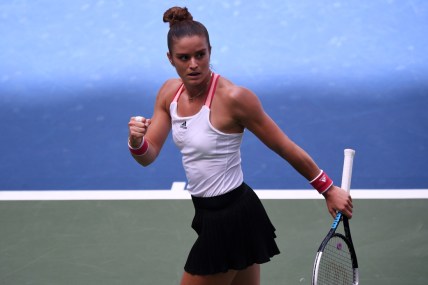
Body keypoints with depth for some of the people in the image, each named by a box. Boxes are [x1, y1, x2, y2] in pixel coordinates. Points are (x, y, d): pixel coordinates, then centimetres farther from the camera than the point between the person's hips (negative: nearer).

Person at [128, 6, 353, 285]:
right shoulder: (170, 92, 0)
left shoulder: (232, 98, -22)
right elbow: (148, 156, 2)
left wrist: (329, 189, -8)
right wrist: (136, 141, -21)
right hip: (210, 212, 7)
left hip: (231, 218, -7)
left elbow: (286, 148, -14)